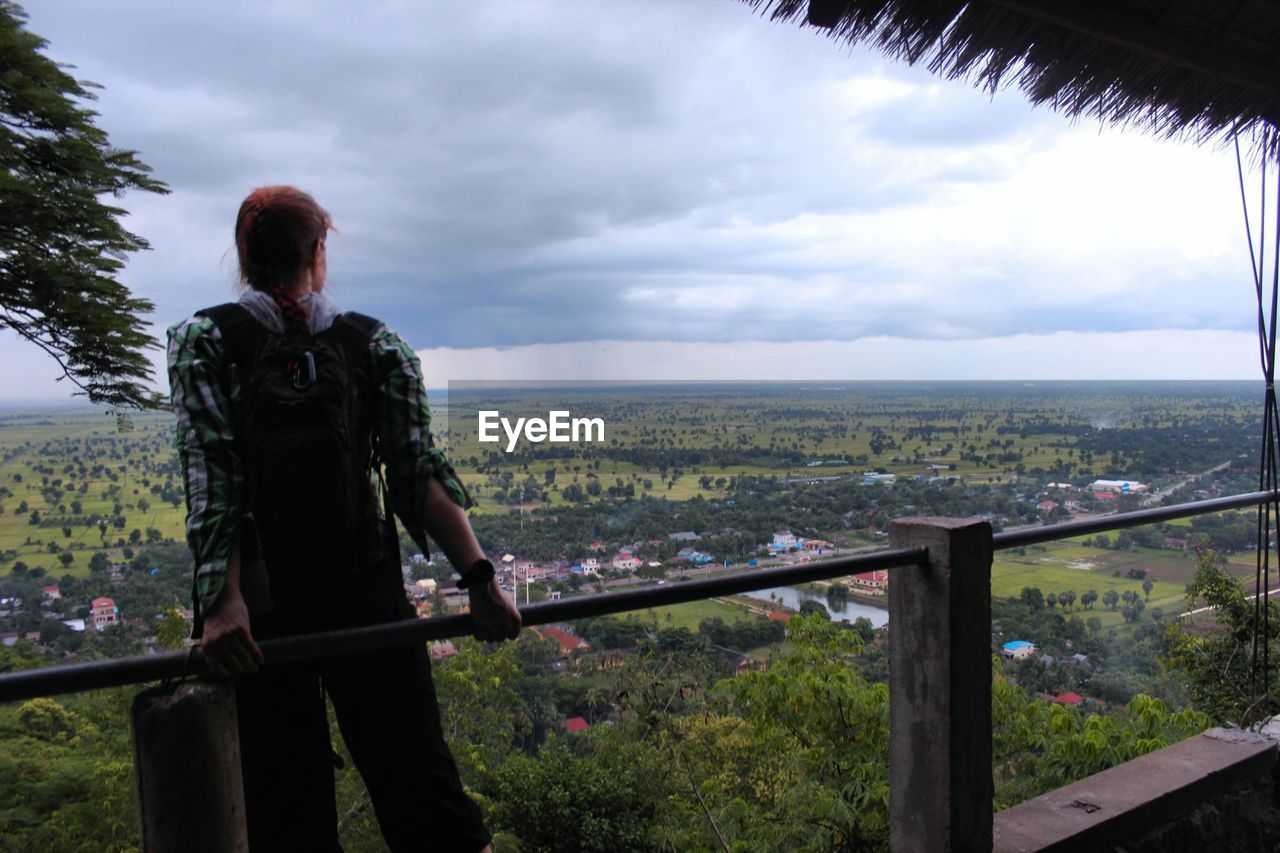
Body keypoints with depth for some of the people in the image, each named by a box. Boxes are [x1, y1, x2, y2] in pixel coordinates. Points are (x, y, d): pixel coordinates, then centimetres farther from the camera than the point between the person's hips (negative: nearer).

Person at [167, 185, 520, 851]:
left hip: (255, 603, 0)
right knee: (417, 778, 9)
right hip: (365, 589, 1)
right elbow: (419, 472, -9)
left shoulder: (199, 342, 0)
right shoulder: (378, 344, 3)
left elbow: (210, 475, -14)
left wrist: (221, 597, -21)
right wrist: (480, 577, -14)